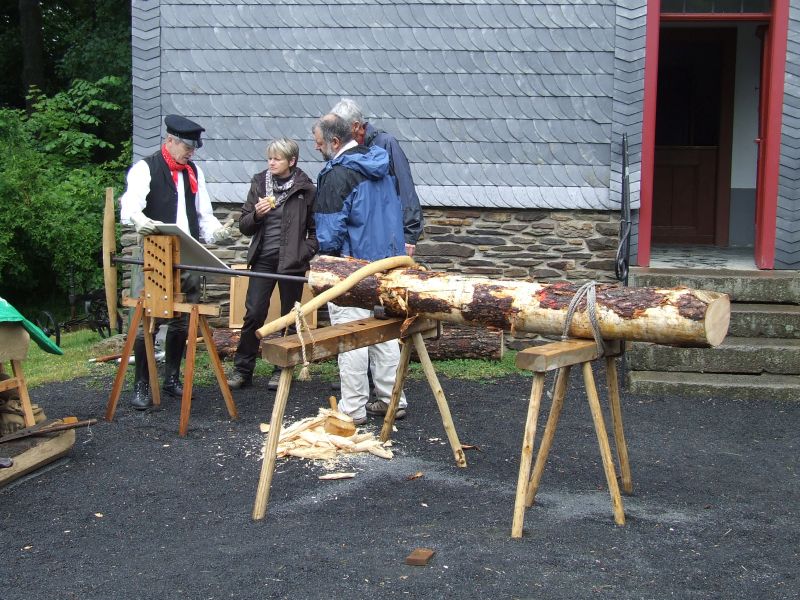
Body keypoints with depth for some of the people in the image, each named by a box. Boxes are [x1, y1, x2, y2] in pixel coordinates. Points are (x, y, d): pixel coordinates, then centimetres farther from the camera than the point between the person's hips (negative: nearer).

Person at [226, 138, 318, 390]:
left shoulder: (305, 189, -1)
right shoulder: (259, 183, 6)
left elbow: (316, 228, 3)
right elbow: (244, 226, 9)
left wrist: (306, 252, -10)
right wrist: (256, 214, -11)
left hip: (292, 262, -2)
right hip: (263, 259, 2)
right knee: (253, 314, -2)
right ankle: (242, 370, 5)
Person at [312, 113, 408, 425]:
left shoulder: (337, 175, -17)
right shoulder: (380, 164, 9)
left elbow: (329, 231, -17)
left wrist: (326, 257, 1)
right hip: (387, 261, 8)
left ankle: (352, 409, 2)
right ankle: (392, 399, 20)